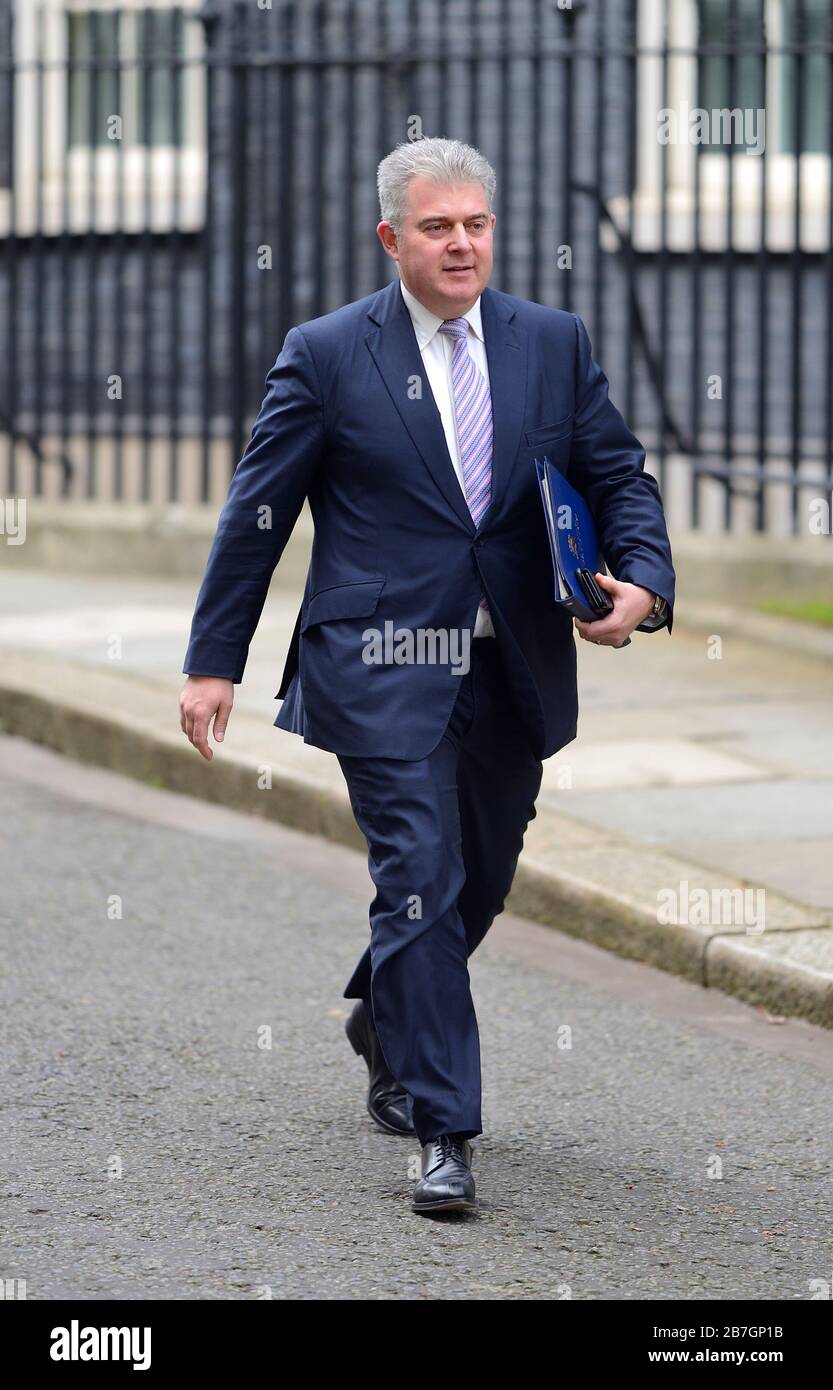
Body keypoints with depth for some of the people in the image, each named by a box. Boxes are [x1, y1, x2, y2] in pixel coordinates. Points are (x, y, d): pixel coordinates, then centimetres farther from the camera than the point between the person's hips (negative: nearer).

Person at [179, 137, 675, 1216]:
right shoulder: (326, 355, -3)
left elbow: (620, 477, 9)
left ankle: (384, 1019, 46)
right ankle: (443, 1134, -6)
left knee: (479, 884, 16)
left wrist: (643, 582, -11)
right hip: (387, 670, -4)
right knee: (421, 883, -11)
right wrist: (213, 661, 0)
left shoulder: (553, 343, 7)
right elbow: (256, 512, 1)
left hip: (514, 670, 4)